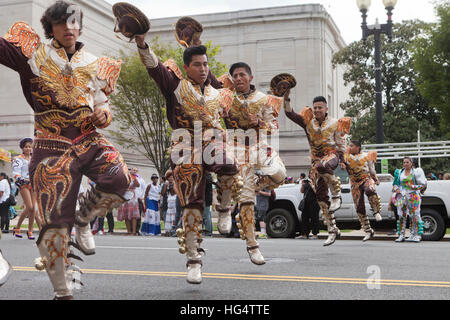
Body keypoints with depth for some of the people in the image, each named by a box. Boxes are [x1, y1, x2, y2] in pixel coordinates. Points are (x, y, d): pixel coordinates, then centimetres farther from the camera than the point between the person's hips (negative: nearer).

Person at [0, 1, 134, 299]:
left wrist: (104, 114, -2)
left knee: (120, 178, -28)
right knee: (56, 222, -3)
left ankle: (83, 220, 4)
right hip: (52, 146, -2)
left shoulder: (94, 65, 12)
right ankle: (63, 292, 12)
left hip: (89, 140, 3)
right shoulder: (35, 55, 5)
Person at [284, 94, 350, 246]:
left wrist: (342, 160, -4)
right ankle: (332, 230, 7)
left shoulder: (334, 123, 1)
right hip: (316, 159, 4)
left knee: (322, 166, -42)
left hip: (331, 155, -4)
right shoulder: (308, 122, 7)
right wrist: (286, 99, -16)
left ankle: (336, 196, -21)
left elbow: (341, 144, 4)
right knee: (321, 196, -1)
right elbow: (290, 114, -2)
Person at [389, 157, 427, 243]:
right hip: (402, 196, 3)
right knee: (402, 216, 0)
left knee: (414, 215, -7)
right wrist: (396, 190, -1)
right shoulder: (399, 172, 13)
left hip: (413, 196, -3)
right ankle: (401, 235, 4)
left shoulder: (415, 172, 3)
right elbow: (395, 185, 19)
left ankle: (417, 235, -2)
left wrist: (413, 187, -13)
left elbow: (423, 184, 1)